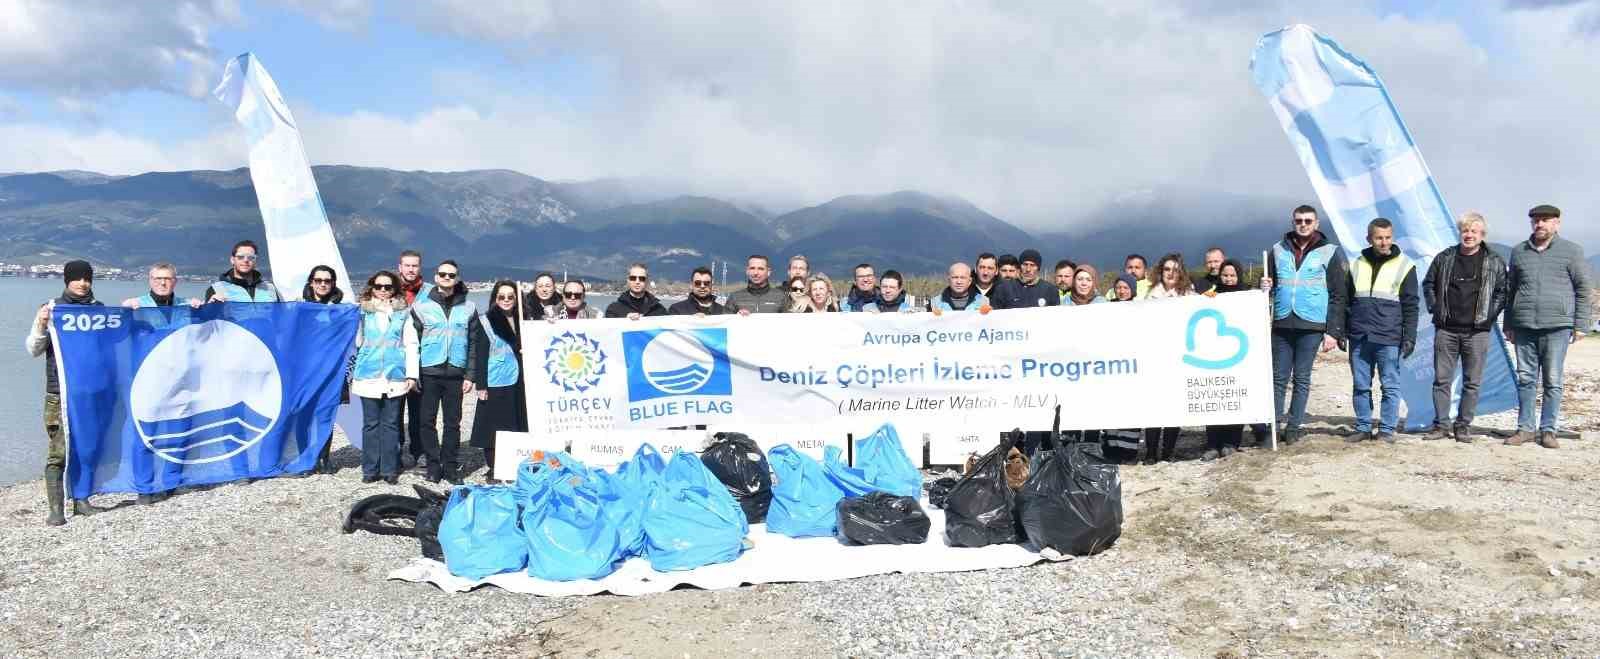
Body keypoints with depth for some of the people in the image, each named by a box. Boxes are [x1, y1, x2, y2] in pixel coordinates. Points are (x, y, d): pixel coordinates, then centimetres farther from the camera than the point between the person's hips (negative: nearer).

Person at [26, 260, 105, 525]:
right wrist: (41, 326, -16)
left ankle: (80, 500, 18)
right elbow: (33, 349, 2)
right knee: (58, 452, -7)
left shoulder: (100, 309, 9)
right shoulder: (51, 308, 2)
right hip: (60, 393, -3)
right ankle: (55, 509, -4)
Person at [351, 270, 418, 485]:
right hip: (369, 376, 1)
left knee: (391, 424, 4)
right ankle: (370, 469, 11)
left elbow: (411, 344, 3)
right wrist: (351, 375, 6)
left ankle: (390, 469, 10)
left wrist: (412, 374, -3)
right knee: (370, 423, 5)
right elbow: (356, 343, 9)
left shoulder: (403, 312, 5)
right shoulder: (363, 312, 7)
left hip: (395, 376, 0)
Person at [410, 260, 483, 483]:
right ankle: (433, 465, 12)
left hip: (456, 373, 1)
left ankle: (449, 466, 14)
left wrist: (470, 375, 0)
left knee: (453, 422, 6)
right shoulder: (422, 307, 3)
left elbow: (473, 344, 7)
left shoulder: (468, 308, 7)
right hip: (429, 372, -1)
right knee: (428, 420, 3)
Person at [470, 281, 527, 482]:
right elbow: (481, 354, -6)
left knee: (516, 426, 6)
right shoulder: (487, 321, -3)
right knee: (493, 428, 0)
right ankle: (493, 470, 9)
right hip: (495, 383, -4)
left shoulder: (520, 320, 10)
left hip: (517, 382, 4)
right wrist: (481, 385, -10)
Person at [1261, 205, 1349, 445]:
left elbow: (1338, 295, 2)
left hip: (1311, 326, -2)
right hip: (1281, 325, 2)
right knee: (1279, 378, 3)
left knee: (1301, 379, 4)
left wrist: (1333, 332, -4)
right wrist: (1264, 288, -8)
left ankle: (1293, 427, 10)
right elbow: (1269, 286, 18)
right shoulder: (1278, 250, 10)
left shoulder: (1329, 252, 3)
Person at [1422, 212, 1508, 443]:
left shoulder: (1494, 262, 3)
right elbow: (1428, 284, 17)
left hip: (1477, 331, -1)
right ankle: (1441, 424, 8)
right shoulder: (1445, 258, 7)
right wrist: (1435, 309, 7)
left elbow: (1502, 291, 7)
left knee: (1472, 382, 3)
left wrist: (1490, 315, -2)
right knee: (1442, 379, 2)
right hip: (1446, 329, 1)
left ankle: (1463, 426, 12)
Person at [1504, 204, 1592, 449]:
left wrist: (1581, 325, -2)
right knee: (1525, 379, 4)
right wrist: (1508, 325, 16)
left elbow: (1583, 289, 4)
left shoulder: (1571, 251, 4)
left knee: (1552, 380, 0)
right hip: (1524, 326, 3)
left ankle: (1548, 430, 8)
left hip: (1557, 325, -3)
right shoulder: (1519, 252, 13)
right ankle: (1525, 429, 11)